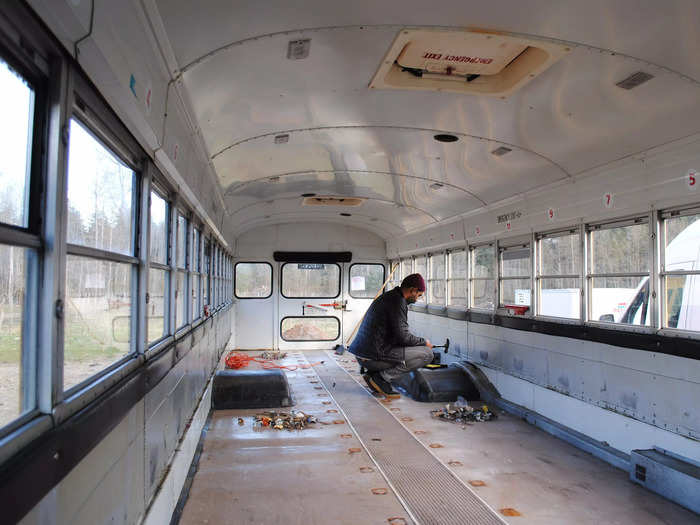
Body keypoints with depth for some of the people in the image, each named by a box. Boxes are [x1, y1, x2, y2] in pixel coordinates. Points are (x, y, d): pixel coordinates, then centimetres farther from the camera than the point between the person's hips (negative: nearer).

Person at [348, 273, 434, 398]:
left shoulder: (386, 297, 19)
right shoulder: (398, 301, -12)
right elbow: (403, 336, -17)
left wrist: (419, 342, 25)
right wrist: (424, 342, 1)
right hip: (374, 356, -10)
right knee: (427, 353, -6)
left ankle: (374, 373, 11)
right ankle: (382, 377, -8)